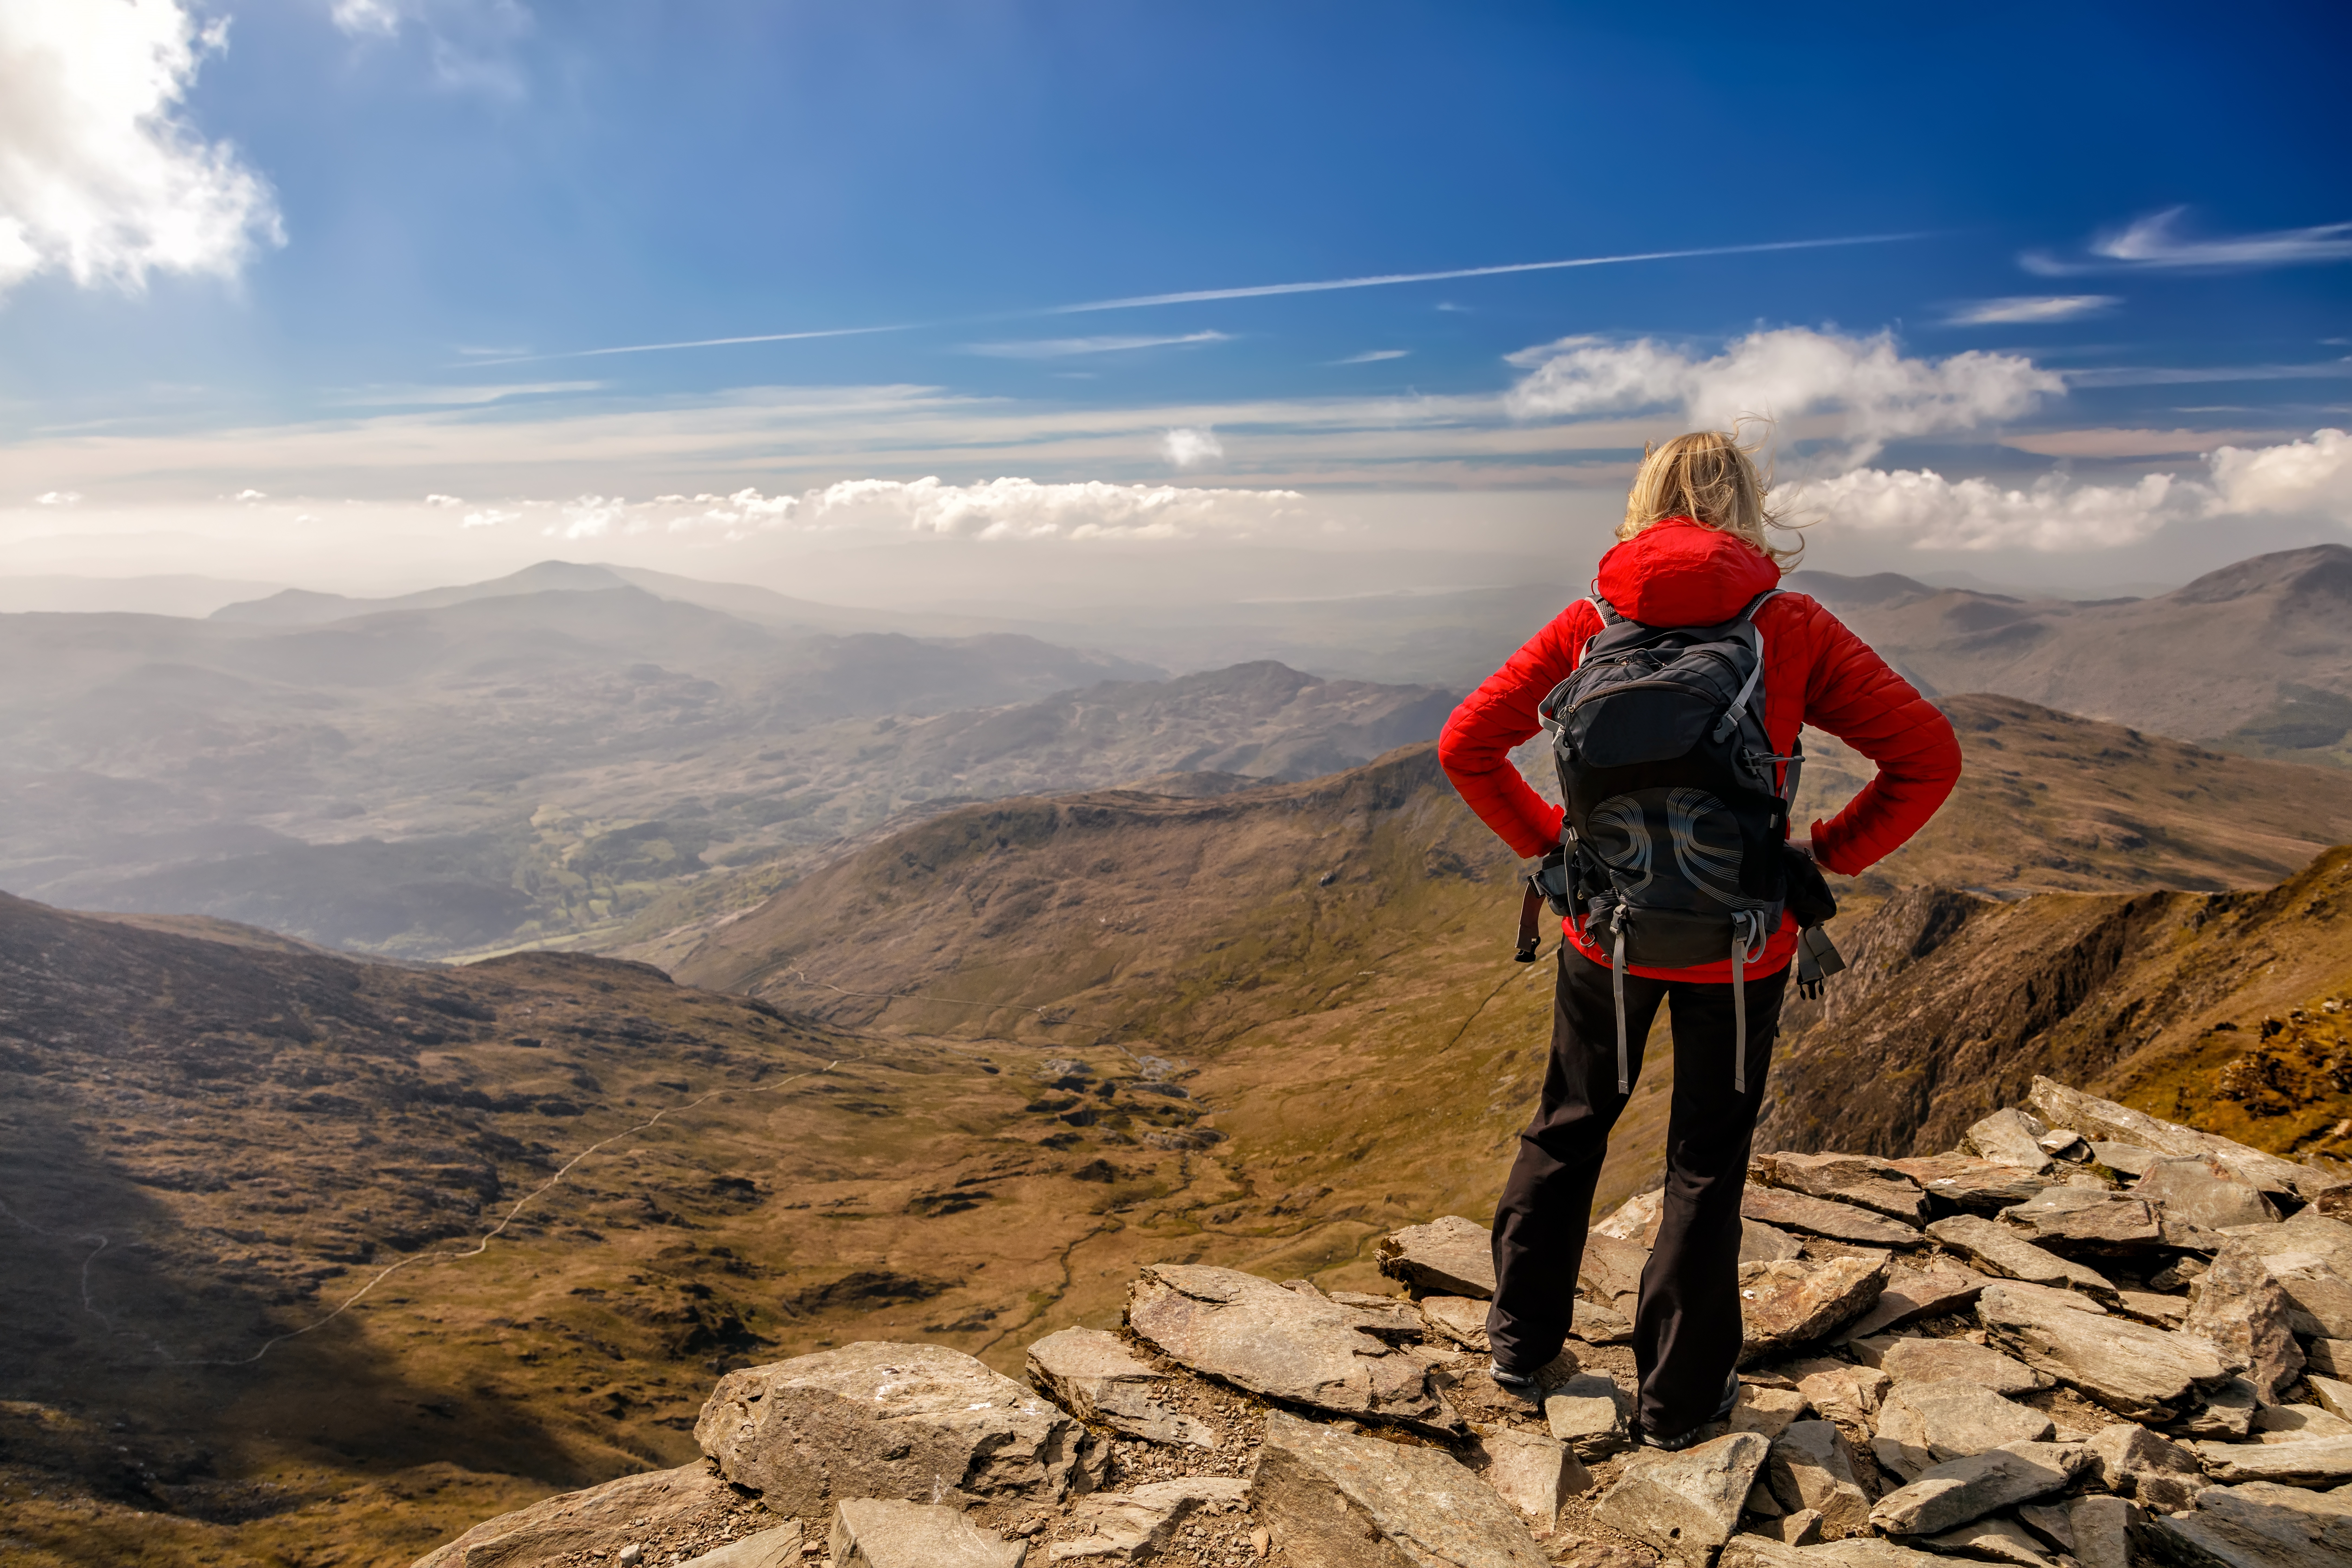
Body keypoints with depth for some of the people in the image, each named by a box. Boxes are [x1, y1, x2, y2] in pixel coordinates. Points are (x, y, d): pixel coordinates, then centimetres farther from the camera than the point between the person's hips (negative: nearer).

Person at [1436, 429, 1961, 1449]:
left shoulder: (1590, 626, -5)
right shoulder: (1791, 630, -9)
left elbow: (1465, 745, -4)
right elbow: (1929, 755, -10)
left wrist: (1547, 842, 2)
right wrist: (1826, 857, -2)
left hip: (1606, 929, 2)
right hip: (1738, 943, -1)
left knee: (1570, 1124, 22)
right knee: (1707, 1162, 14)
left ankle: (1522, 1339, 35)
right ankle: (1679, 1398, 27)